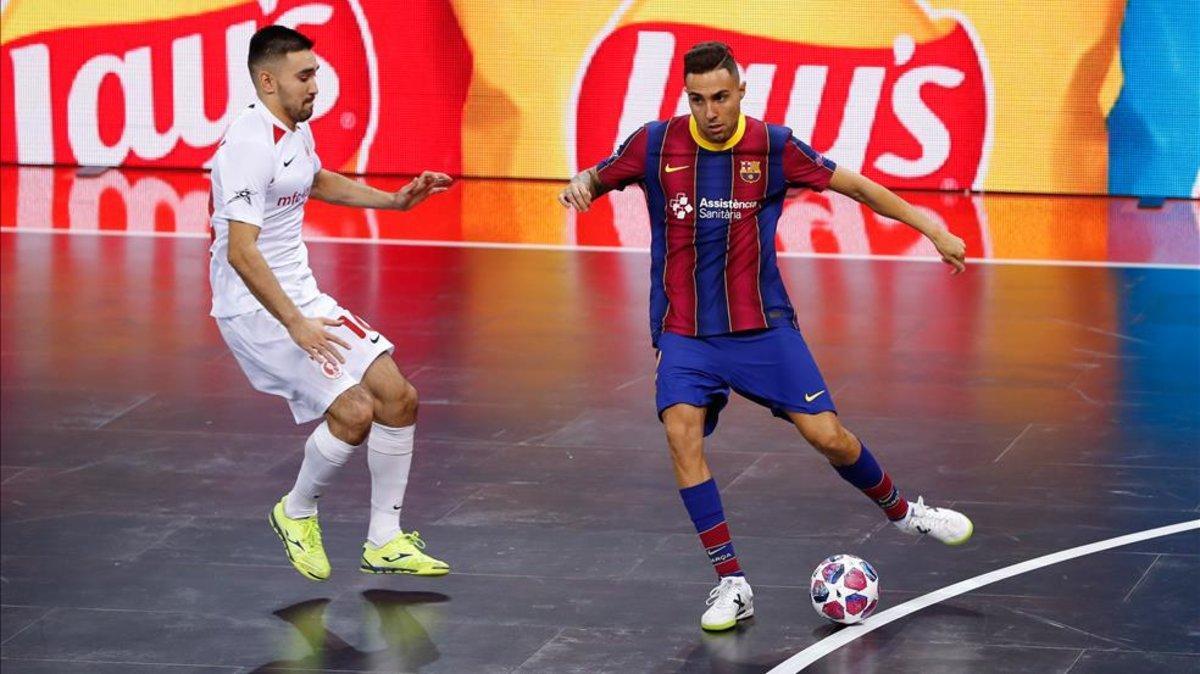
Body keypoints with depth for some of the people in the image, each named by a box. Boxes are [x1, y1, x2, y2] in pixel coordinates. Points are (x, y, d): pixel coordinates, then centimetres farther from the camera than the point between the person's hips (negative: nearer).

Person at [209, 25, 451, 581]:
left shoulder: (296, 130, 10)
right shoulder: (250, 145, -21)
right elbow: (240, 252, -28)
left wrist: (395, 200, 27)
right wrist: (295, 325, -32)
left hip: (302, 297, 10)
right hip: (255, 307, -10)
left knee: (397, 395, 3)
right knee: (354, 409, -19)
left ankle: (384, 541, 12)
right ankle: (296, 513, 8)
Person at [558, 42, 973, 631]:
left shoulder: (772, 146, -7)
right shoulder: (656, 144, -6)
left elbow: (856, 186, 2)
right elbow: (596, 179, 7)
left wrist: (931, 228, 1)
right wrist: (580, 185, -17)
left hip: (763, 326, 0)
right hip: (685, 333, 0)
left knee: (827, 435, -5)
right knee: (681, 429, -23)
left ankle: (901, 511, 27)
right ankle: (730, 583, -14)